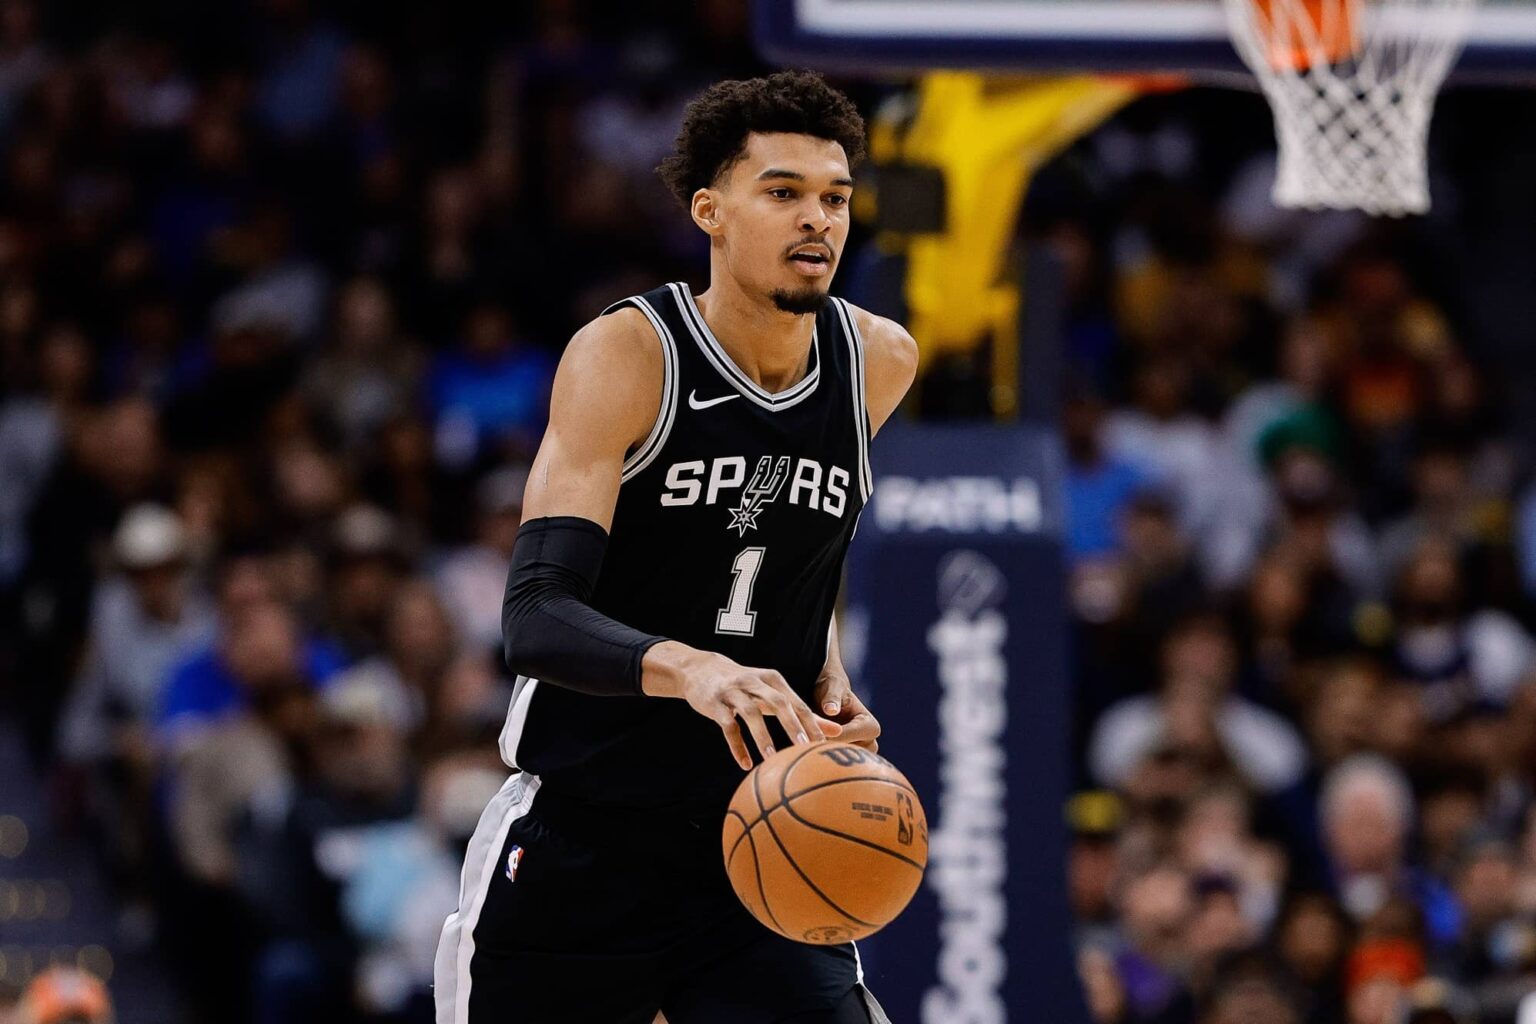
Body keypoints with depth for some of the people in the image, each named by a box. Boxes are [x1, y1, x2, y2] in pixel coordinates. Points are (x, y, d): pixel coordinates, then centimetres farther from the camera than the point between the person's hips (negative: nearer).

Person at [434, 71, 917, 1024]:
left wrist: (826, 678, 6)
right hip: (581, 837, -3)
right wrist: (687, 667, -44)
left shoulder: (881, 363, 1)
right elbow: (537, 616, -26)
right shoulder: (626, 355, -15)